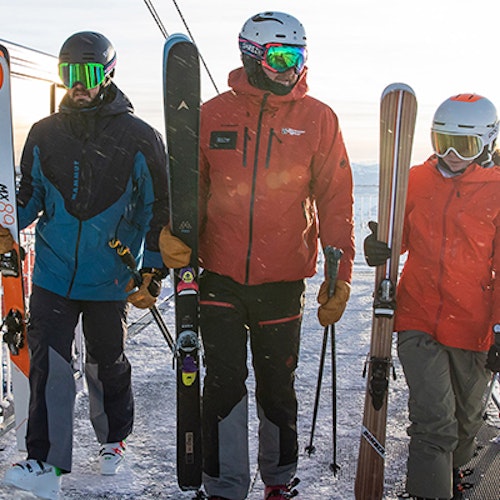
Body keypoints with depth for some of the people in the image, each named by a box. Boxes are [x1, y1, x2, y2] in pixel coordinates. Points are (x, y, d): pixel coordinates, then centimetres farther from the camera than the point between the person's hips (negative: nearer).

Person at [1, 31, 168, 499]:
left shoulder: (139, 139, -4)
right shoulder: (44, 134, 5)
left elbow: (157, 209, -1)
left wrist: (153, 272, -5)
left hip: (110, 280, -2)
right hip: (52, 273, 2)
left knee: (107, 365, 13)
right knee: (47, 364, -4)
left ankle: (113, 440, 36)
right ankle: (45, 461, 4)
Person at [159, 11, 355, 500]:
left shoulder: (318, 119, -2)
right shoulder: (213, 115, 0)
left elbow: (335, 202, 0)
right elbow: (192, 189, 7)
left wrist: (340, 276, -4)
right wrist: (175, 234, -12)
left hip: (282, 280, 0)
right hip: (220, 276, 0)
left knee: (277, 387, 14)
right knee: (224, 383, 3)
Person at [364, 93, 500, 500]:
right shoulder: (416, 181, 3)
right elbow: (400, 240, 12)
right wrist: (379, 248, -12)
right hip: (419, 321, 0)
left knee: (466, 418, 19)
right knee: (434, 421, -10)